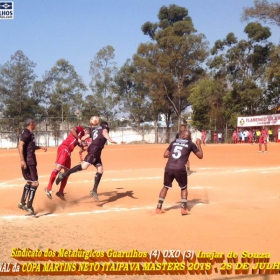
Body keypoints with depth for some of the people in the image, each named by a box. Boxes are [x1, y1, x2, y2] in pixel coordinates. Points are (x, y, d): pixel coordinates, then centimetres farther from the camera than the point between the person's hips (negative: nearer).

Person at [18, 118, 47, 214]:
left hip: (31, 162, 10)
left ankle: (22, 203, 27)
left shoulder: (30, 133, 16)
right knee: (35, 183, -9)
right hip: (28, 162, -10)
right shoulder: (27, 133, -14)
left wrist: (40, 147, 20)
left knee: (29, 182, 19)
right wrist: (22, 160, -30)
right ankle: (29, 206, -5)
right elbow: (20, 145, -25)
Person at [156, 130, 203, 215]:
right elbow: (200, 156, 13)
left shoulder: (174, 142, 17)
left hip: (169, 168, 3)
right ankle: (183, 208, 9)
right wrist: (199, 144, 25)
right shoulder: (190, 144, 9)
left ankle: (158, 208, 17)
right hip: (180, 169, -2)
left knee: (166, 187, 20)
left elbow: (165, 155, 15)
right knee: (184, 188, 20)